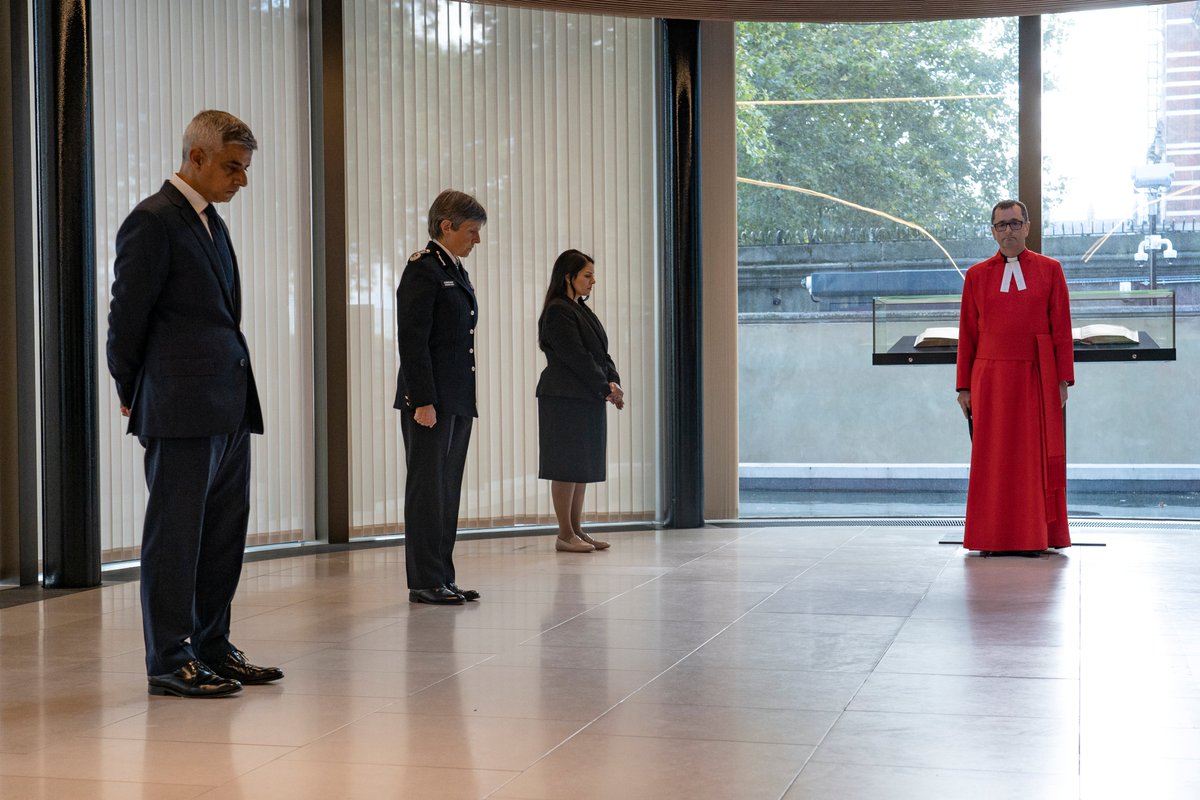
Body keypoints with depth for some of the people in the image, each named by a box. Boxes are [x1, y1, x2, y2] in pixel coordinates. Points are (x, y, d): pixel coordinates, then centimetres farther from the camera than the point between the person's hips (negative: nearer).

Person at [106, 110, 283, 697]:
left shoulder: (212, 223, 18)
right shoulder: (153, 220, -9)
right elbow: (126, 316, -7)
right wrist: (132, 394, 2)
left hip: (229, 406, 9)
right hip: (182, 407, -9)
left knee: (224, 532, 12)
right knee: (175, 533, -1)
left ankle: (211, 649, 21)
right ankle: (170, 660, 6)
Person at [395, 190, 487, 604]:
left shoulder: (456, 271, 17)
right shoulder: (423, 269, -10)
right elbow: (413, 340, -16)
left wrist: (467, 399, 15)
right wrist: (423, 400, -21)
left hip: (458, 400, 9)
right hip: (430, 399, -9)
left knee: (447, 492, 11)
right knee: (427, 489, -3)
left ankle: (442, 578, 16)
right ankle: (425, 582, 1)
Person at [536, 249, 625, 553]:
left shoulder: (582, 310, 16)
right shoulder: (558, 312, -12)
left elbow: (600, 353, 14)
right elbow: (576, 357, -17)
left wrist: (614, 383, -2)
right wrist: (606, 387, -13)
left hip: (587, 400, 9)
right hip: (566, 399, -9)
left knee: (582, 465, 11)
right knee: (567, 466, -4)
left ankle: (576, 530, 16)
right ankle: (565, 534, 2)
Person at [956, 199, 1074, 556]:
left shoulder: (1050, 270, 6)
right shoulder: (977, 275, 8)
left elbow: (1061, 329, 3)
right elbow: (967, 334, 7)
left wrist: (1063, 380, -3)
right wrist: (964, 387, 3)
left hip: (1036, 378, 0)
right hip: (990, 377, 1)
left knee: (1036, 456, 1)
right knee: (992, 458, 2)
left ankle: (1033, 537, 7)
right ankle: (992, 539, 7)